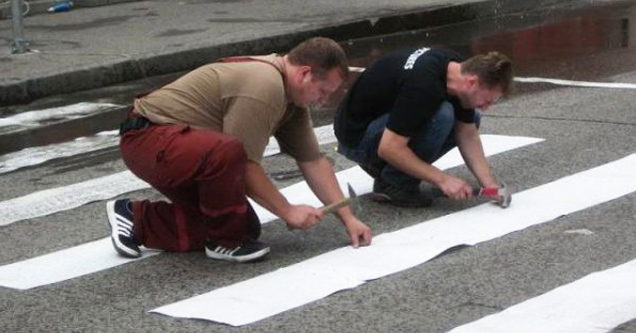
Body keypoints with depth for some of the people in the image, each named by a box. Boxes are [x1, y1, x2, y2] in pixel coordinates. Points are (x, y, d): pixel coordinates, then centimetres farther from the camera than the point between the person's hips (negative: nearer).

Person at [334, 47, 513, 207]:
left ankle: (381, 165, 8)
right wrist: (442, 179, -27)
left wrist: (490, 185, -10)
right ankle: (395, 184, -10)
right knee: (441, 115, -29)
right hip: (356, 135, -9)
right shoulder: (424, 85, -33)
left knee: (469, 120, 6)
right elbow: (389, 148, -31)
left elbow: (468, 135, 1)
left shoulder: (459, 68, -6)